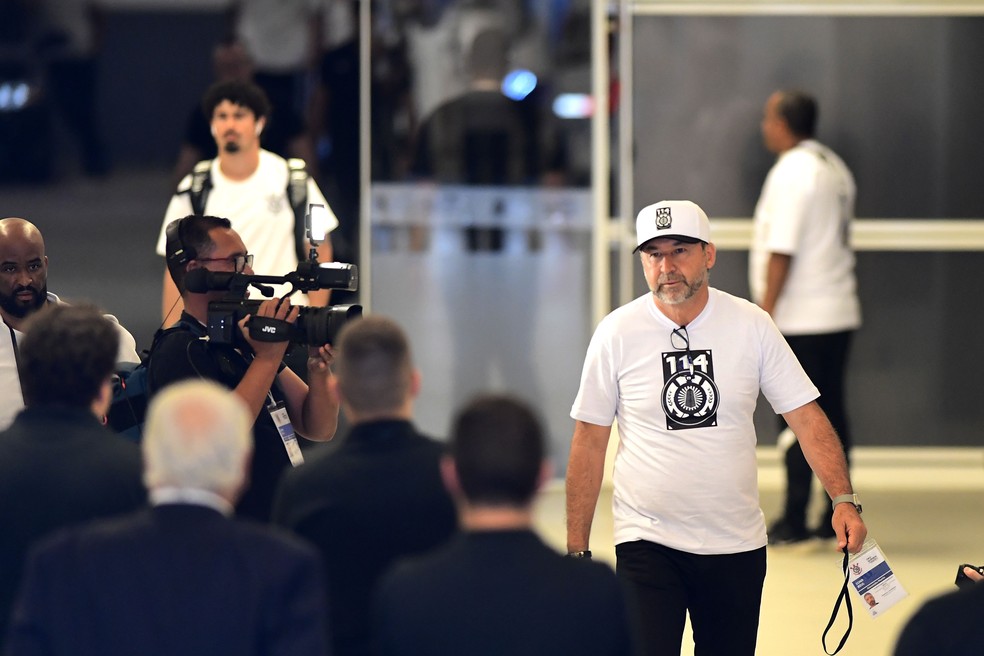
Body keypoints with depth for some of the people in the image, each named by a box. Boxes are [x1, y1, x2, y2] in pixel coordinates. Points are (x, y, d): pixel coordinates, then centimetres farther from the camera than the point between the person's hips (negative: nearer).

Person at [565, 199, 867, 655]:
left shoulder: (752, 326, -2)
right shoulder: (617, 334, -5)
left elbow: (806, 417, -1)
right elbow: (589, 442, 1)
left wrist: (843, 499, -15)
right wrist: (577, 549, -1)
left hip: (737, 546, 2)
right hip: (647, 543, -2)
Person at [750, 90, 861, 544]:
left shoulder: (791, 171, -14)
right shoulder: (834, 168, 14)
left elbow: (782, 250, -19)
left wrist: (765, 312, -15)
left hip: (800, 320, -9)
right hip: (839, 314, 9)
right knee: (832, 413, 10)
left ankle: (794, 521, -4)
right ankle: (838, 517, 12)